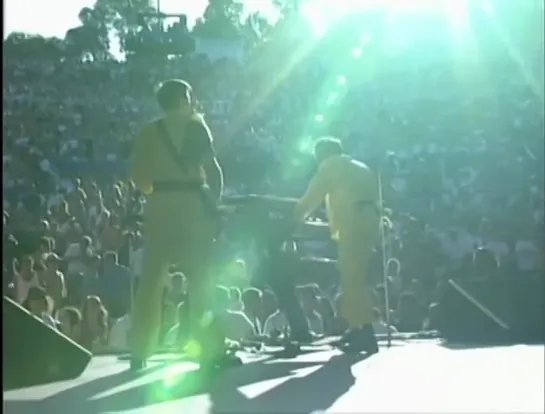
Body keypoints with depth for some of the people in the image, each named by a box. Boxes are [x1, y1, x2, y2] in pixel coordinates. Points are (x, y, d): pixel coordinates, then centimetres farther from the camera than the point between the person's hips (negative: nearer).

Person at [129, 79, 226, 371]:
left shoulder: (149, 131, 11)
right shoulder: (195, 126, 1)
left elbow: (138, 176, 5)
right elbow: (212, 168, -6)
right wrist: (214, 197, 6)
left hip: (160, 206, 3)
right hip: (193, 203, -3)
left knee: (152, 278, 5)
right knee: (200, 277, 1)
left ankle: (140, 352, 4)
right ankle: (209, 348, -2)